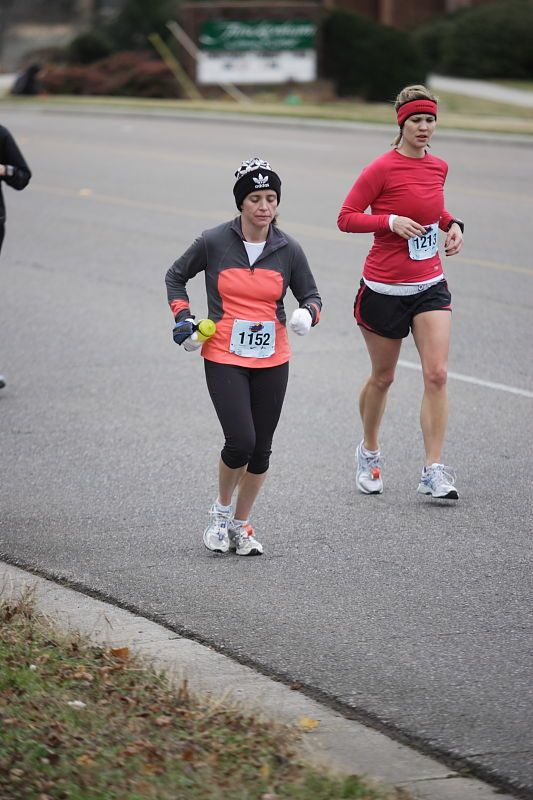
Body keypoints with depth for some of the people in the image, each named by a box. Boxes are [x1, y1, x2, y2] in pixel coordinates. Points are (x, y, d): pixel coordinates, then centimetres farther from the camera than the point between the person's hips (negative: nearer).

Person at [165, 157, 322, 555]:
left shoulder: (288, 249, -2)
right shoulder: (214, 242, -7)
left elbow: (311, 295, 9)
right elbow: (176, 276, 10)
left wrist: (308, 313, -13)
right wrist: (182, 316, -3)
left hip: (272, 361, 3)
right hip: (224, 359, -3)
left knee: (261, 448, 6)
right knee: (241, 441, -15)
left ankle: (241, 524, 25)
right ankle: (221, 510, 12)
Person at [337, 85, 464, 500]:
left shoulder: (438, 167, 5)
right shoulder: (383, 169, -12)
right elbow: (346, 218, -10)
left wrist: (453, 224, 5)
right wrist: (392, 221, -23)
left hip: (430, 286, 4)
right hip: (384, 288, -4)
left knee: (437, 375, -10)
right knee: (382, 377, 11)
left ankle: (434, 472, -9)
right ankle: (369, 453, 35)